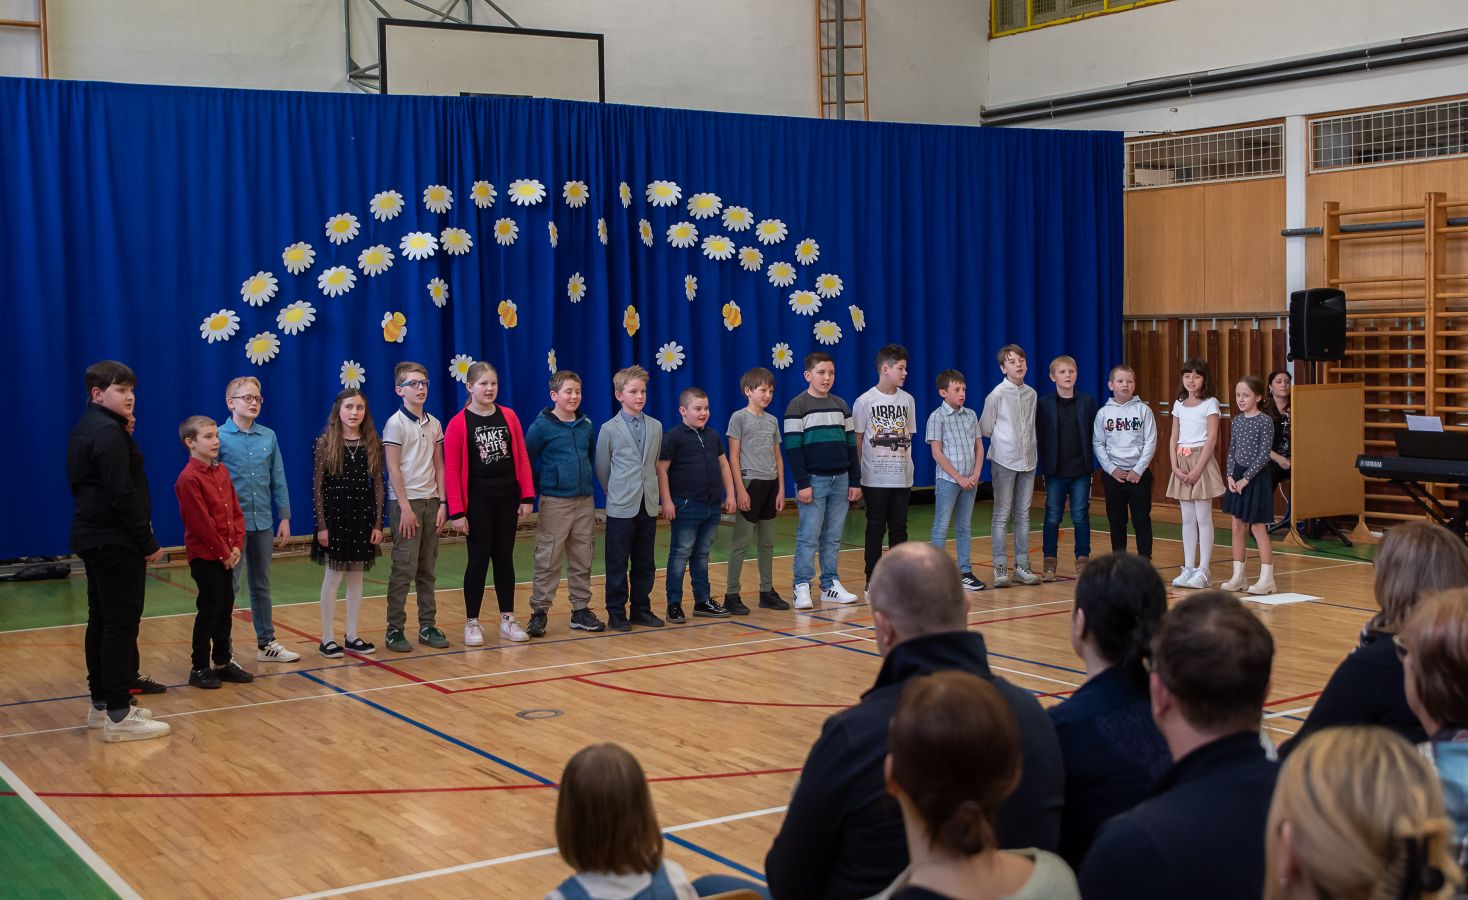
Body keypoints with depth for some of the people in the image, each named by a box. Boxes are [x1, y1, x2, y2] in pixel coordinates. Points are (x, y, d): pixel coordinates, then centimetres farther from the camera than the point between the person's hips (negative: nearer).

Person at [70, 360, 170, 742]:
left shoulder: (85, 428, 14)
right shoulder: (109, 433, -17)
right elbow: (123, 495, -22)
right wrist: (148, 542, -16)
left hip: (93, 536, 10)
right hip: (117, 542, -10)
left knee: (101, 621, 16)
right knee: (122, 625, -8)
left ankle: (101, 703, 24)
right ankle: (119, 716, -7)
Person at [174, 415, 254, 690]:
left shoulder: (221, 471, 9)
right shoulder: (189, 479, -16)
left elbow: (235, 510, 10)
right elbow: (201, 523, -18)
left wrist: (237, 545, -1)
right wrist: (223, 552, -13)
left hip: (226, 554, 8)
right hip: (204, 555, -8)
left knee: (225, 608, 12)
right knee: (210, 610, -3)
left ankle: (223, 662, 23)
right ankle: (199, 668, 8)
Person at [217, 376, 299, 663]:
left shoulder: (268, 437, 4)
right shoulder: (219, 437, -8)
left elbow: (278, 480, 9)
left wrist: (284, 518, 8)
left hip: (262, 522, 4)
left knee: (262, 585, 15)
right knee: (229, 586, 1)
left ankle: (266, 642, 24)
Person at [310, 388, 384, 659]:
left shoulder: (373, 444, 3)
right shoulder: (325, 443, -5)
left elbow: (378, 486, 4)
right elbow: (318, 487, -6)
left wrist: (378, 523, 0)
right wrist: (321, 525, -10)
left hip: (363, 518, 3)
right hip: (335, 517, -3)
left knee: (357, 577, 7)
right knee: (333, 576, 1)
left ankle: (352, 635, 16)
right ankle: (328, 638, 9)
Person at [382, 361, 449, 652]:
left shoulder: (433, 423, 11)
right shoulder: (396, 423, -7)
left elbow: (438, 466, 13)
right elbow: (393, 469, -11)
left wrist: (442, 502, 5)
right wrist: (405, 508, -14)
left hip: (431, 502, 6)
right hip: (406, 502, -6)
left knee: (427, 569, 9)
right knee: (404, 568, -5)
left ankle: (428, 626, 15)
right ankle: (395, 630, 1)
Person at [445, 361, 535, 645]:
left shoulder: (508, 416, 4)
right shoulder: (458, 423, -6)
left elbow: (522, 458, 5)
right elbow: (451, 470, -7)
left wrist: (527, 496, 0)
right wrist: (456, 512, -11)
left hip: (507, 497, 3)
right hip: (477, 501, -3)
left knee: (504, 557, 10)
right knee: (479, 559, 1)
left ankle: (508, 620, 17)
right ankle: (472, 623, 11)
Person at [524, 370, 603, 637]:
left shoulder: (586, 425, 8)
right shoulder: (541, 426, -7)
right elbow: (525, 461, -4)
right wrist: (539, 489, -2)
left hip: (585, 502, 5)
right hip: (555, 502, -5)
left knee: (582, 561, 10)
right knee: (547, 561, -3)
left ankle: (581, 610, 19)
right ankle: (538, 613, 4)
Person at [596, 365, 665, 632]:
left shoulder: (655, 427, 7)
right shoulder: (609, 429, -4)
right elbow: (602, 468, 3)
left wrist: (648, 490, 13)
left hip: (648, 506, 4)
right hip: (621, 508, -4)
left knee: (645, 563, 9)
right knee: (617, 563, 1)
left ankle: (641, 609, 19)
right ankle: (616, 613, 9)